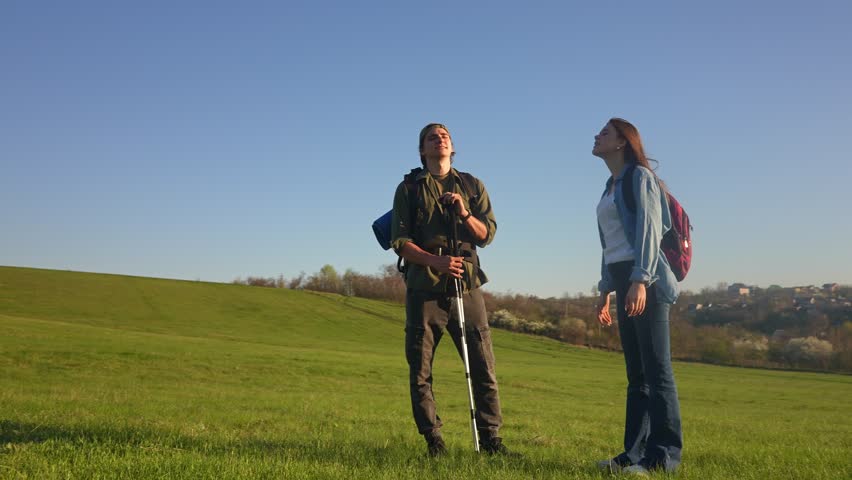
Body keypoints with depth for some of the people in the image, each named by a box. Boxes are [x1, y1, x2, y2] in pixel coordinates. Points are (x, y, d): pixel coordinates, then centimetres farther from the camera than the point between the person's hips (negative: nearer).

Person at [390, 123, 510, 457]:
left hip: (466, 283, 2)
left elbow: (487, 235, 8)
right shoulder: (409, 188, 10)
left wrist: (464, 213, -12)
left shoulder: (472, 186, 16)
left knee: (483, 366, -1)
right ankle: (433, 440, 10)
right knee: (421, 370, 0)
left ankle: (490, 438, 8)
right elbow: (401, 242, 0)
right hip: (424, 286, -1)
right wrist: (436, 261, -17)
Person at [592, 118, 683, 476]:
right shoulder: (610, 187, 22)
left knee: (656, 369, -8)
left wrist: (640, 280, -23)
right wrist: (605, 291, 20)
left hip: (644, 279, -9)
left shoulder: (639, 176, -3)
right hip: (623, 280, 9)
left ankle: (664, 455, -5)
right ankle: (635, 451, 10)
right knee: (636, 372, 7)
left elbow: (649, 230, -14)